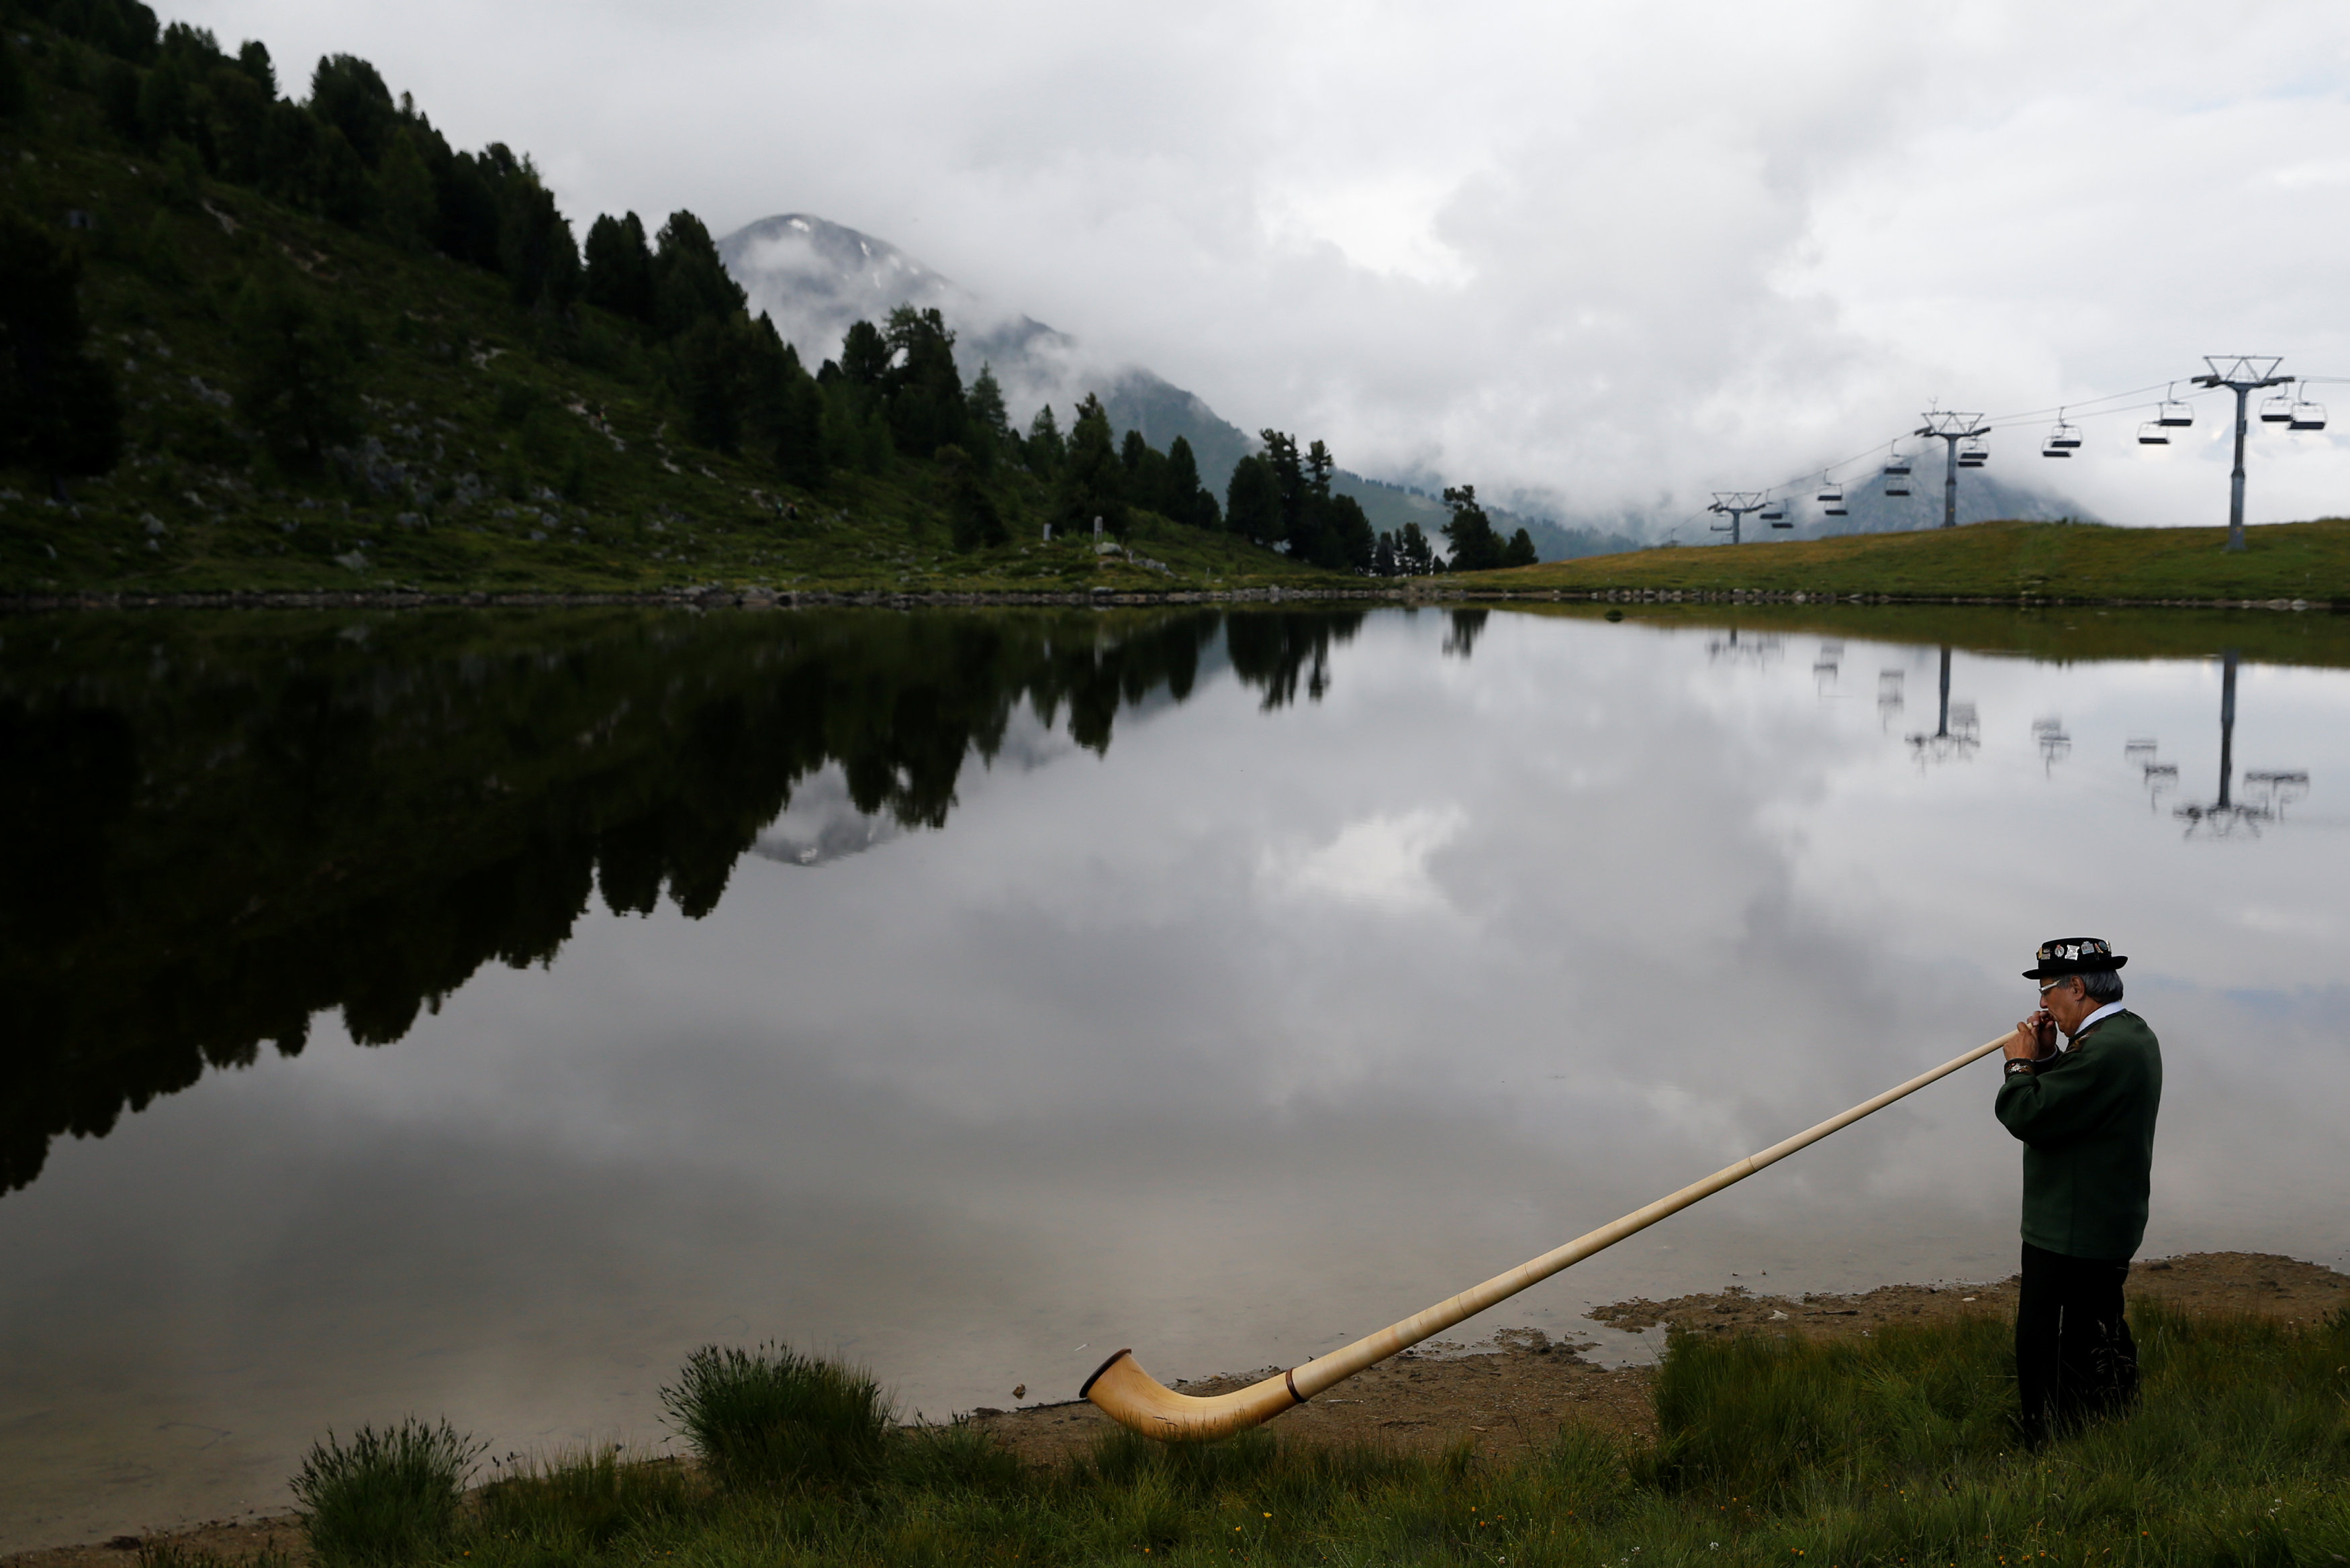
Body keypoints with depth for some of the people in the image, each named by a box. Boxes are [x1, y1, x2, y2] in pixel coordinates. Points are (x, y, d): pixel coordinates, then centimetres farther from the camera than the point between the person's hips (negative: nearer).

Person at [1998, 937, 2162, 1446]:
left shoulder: (2105, 1050, -26)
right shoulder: (2131, 1032, 9)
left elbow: (2027, 1116, -27)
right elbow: (2067, 1098, 17)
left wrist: (2021, 1064, -10)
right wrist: (2047, 1057, 2)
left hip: (2071, 1234, -11)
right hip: (2109, 1226, 11)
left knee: (2041, 1353, -2)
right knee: (2099, 1344, 22)